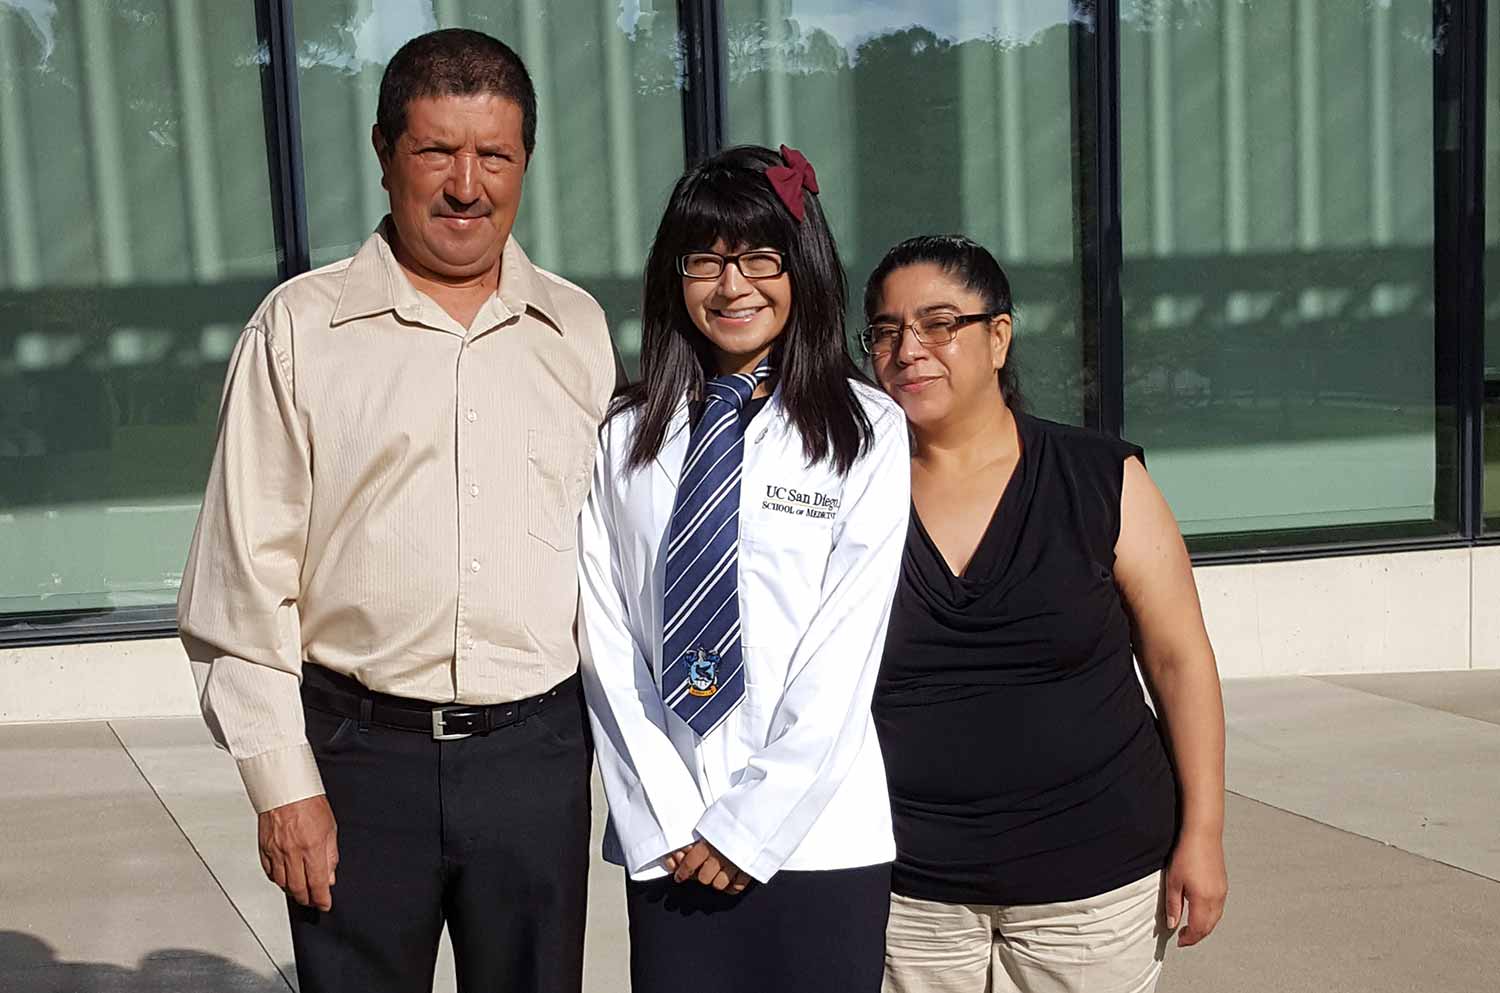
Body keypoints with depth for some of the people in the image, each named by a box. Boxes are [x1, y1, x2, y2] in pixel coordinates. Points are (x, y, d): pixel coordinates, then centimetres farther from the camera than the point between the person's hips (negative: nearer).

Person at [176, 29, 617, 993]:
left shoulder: (579, 328, 7)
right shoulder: (301, 327, -1)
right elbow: (245, 571, -2)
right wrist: (283, 782, -5)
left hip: (538, 750, 2)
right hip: (361, 751, -2)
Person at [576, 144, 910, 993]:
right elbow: (608, 642, 0)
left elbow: (843, 656, -9)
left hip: (817, 835, -2)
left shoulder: (867, 433, -5)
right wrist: (665, 823, -7)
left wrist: (749, 826, -10)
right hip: (666, 849, 2)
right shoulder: (627, 438, 4)